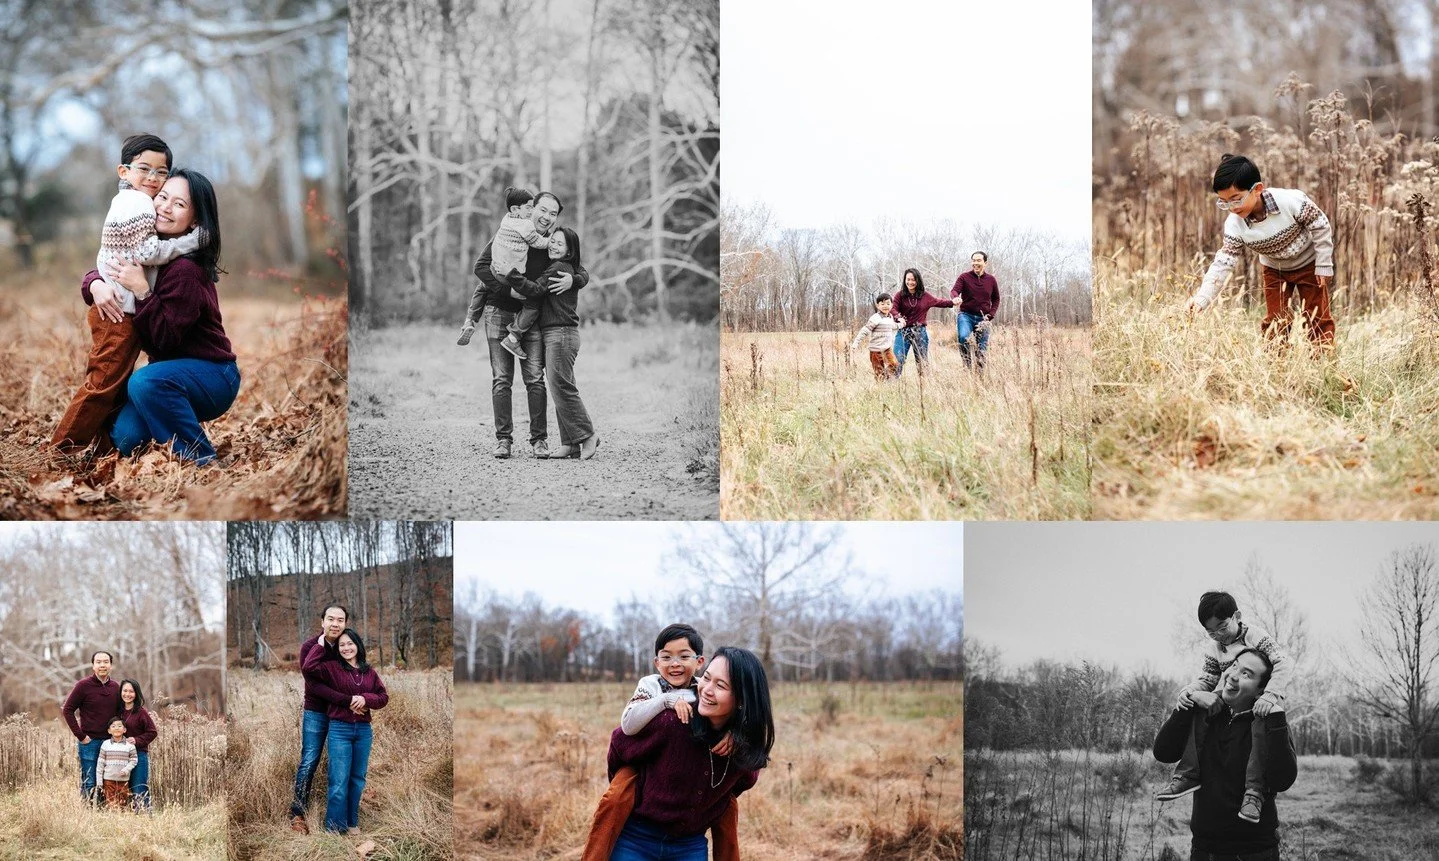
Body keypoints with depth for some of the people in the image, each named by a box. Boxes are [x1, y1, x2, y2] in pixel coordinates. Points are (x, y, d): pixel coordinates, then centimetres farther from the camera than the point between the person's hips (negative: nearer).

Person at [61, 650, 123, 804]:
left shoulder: (115, 687, 8)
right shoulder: (84, 685, -6)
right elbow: (67, 710, -6)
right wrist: (80, 736, -10)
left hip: (110, 743, 5)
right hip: (89, 742, -5)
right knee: (89, 784, -3)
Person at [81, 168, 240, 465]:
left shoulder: (186, 269, -23)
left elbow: (164, 340, -23)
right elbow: (98, 273, 11)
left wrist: (141, 290, -30)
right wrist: (96, 285, -12)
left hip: (213, 375, -7)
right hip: (171, 370, 7)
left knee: (146, 382, -36)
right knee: (126, 438, -16)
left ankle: (202, 461, -21)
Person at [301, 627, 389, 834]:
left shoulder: (369, 672, 9)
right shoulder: (332, 668, -2)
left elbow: (383, 697, 9)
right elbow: (308, 668, -16)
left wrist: (366, 699, -10)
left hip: (363, 730, 4)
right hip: (340, 729, -4)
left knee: (358, 779, 13)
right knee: (339, 781, -7)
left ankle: (352, 823, 24)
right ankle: (335, 828, 0)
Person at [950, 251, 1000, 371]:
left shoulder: (991, 280, 7)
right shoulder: (964, 277, -1)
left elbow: (996, 299, 17)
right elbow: (954, 290, -13)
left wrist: (990, 315, 2)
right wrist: (956, 297, -38)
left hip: (983, 319, 3)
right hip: (966, 315, -3)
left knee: (982, 350, 2)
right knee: (963, 337, -31)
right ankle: (967, 366, -18)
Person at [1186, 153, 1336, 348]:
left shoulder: (1291, 201, -35)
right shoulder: (1235, 225, -26)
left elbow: (1321, 227, -21)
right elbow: (1223, 263, -26)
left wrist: (1324, 266, -15)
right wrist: (1202, 298, -39)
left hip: (1309, 264, -3)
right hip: (1275, 270, 3)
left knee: (1317, 317, 1)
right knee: (1275, 320, 2)